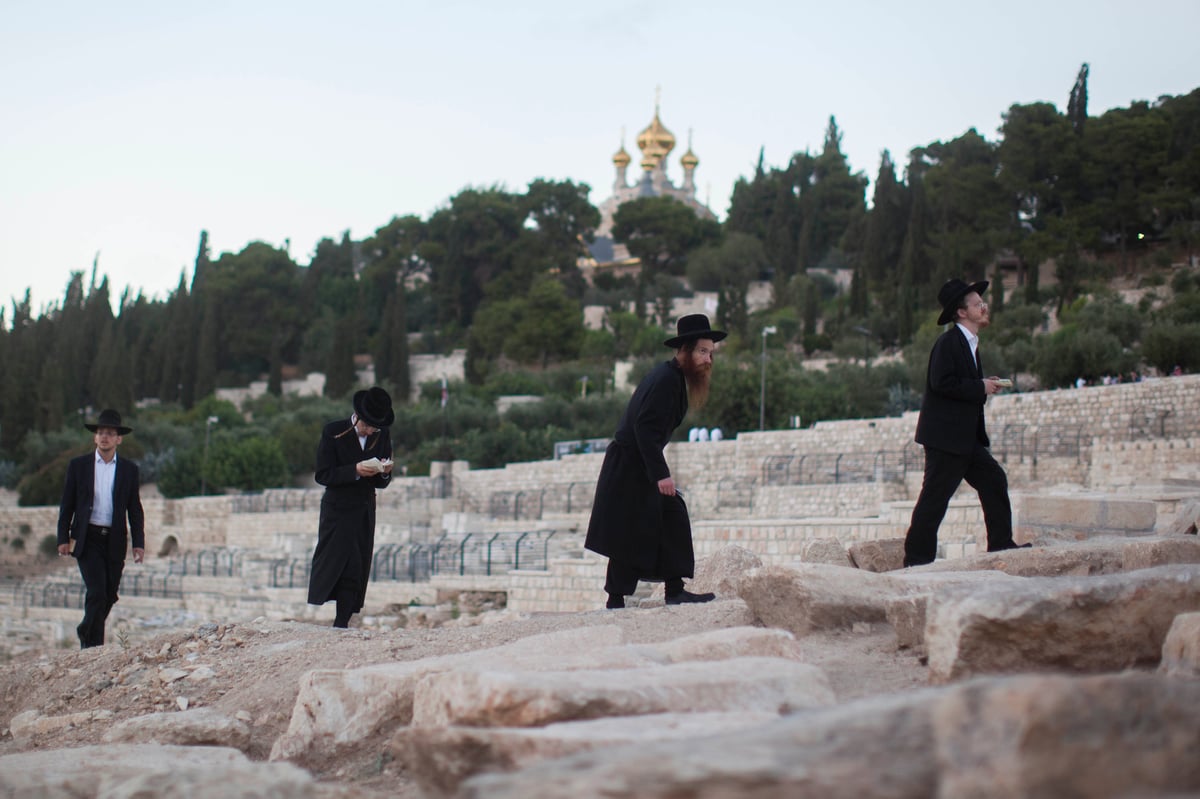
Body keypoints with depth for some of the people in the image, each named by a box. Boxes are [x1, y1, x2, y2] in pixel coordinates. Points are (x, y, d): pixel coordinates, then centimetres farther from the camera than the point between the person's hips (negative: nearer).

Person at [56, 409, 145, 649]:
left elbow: (135, 509, 8)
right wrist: (63, 539, -1)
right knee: (97, 592, -14)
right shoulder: (78, 465, 4)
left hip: (115, 540, 2)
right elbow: (67, 505, 6)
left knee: (109, 596, 7)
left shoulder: (129, 469, 7)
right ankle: (93, 646, -4)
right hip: (88, 538, -2)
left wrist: (138, 543, 1)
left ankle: (86, 633, 31)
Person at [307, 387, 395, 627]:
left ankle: (341, 625, 4)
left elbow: (381, 484, 12)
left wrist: (384, 472, -11)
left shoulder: (381, 436, 8)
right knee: (330, 569, -7)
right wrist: (355, 471, -23)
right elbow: (323, 475, -12)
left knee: (355, 575, 1)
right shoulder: (333, 432, -6)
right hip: (337, 513, -4)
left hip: (365, 513, 4)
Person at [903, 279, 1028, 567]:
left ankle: (1000, 545, 14)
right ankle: (916, 557, 0)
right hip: (944, 437, -10)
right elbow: (942, 383, -24)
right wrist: (981, 387, -16)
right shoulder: (948, 343, -14)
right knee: (935, 497, -6)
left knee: (994, 481, 8)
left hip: (966, 438, 10)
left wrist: (986, 386, 6)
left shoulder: (969, 343, 17)